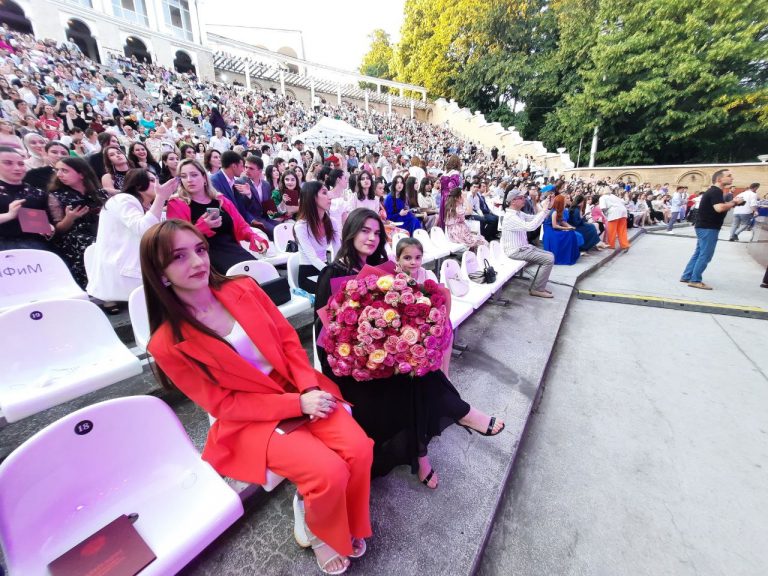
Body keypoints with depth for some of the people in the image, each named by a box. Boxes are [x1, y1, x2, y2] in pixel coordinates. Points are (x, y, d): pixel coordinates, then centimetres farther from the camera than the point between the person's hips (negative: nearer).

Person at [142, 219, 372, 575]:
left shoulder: (244, 289, -4)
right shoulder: (167, 345, -13)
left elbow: (289, 340, 1)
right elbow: (224, 404, -11)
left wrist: (310, 388, -13)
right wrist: (297, 404, -18)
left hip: (301, 389, 3)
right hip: (249, 420, -3)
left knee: (359, 449, -14)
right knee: (330, 473, -20)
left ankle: (350, 525, 20)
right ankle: (322, 532, 17)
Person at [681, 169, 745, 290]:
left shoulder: (713, 191, 17)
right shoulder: (716, 191, -15)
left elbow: (719, 207, 20)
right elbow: (719, 208, -28)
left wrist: (731, 203, 6)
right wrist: (734, 202, -13)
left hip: (705, 227, 10)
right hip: (708, 228, -10)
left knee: (699, 253, 13)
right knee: (705, 255, -6)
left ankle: (686, 276, 16)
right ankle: (695, 280, -3)